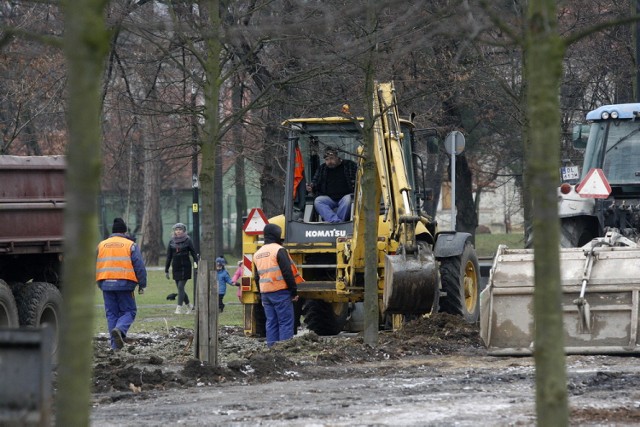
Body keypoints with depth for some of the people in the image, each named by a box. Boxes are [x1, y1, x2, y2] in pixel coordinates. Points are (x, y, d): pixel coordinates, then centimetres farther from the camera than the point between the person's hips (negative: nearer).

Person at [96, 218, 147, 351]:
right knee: (129, 311, 6)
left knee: (111, 314, 10)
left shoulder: (101, 245, 12)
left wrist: (99, 283, 25)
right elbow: (139, 267, -2)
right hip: (124, 284, -3)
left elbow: (94, 265, 16)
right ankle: (119, 329, -24)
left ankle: (116, 345, 5)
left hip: (106, 284, 3)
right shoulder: (131, 245, 1)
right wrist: (142, 285, 5)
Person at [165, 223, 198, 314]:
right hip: (175, 268, 4)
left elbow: (194, 254, -2)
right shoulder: (172, 242, 6)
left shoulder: (187, 241, -3)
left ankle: (179, 307, -10)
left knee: (180, 287, -12)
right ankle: (188, 305, 26)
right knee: (180, 288, 8)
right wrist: (166, 270, 9)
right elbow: (168, 257, 10)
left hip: (185, 267, -4)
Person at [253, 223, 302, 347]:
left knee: (271, 323, 9)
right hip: (281, 292, -7)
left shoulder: (257, 254, 15)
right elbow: (287, 272, -14)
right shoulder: (279, 250, -9)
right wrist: (294, 291, -9)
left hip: (265, 294, 7)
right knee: (285, 323, -5)